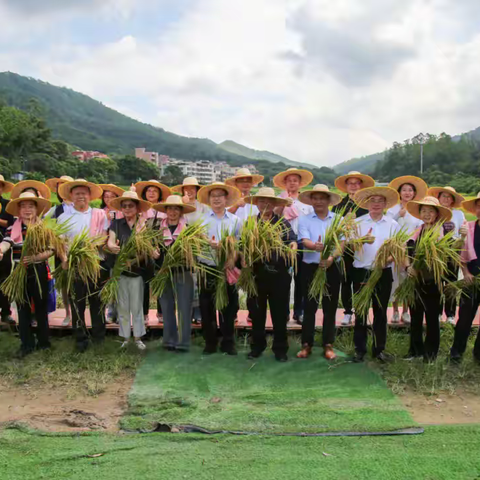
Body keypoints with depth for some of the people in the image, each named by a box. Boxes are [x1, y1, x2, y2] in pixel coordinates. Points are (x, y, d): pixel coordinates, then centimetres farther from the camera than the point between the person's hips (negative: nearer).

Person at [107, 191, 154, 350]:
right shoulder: (116, 223, 3)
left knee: (137, 306, 6)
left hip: (137, 270, -1)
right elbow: (110, 241, -7)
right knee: (122, 306, 9)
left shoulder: (144, 224, 0)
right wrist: (112, 247, -29)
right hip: (119, 269, 1)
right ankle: (125, 338, 19)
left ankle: (138, 337, 17)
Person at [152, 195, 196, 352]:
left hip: (184, 273, -2)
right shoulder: (158, 229, 7)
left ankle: (183, 342, 6)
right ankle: (169, 341, 19)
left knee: (184, 308, -1)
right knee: (167, 308, 9)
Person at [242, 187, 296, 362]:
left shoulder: (283, 223, 5)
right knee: (257, 312, 10)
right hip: (257, 273, 1)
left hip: (279, 273, -1)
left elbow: (292, 239, -8)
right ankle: (257, 346, 24)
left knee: (280, 312, 5)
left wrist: (293, 244, -31)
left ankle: (280, 349, 16)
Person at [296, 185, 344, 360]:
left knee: (330, 308, 6)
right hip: (311, 267, 0)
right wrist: (316, 247, -37)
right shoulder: (304, 220, 1)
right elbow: (305, 242, -14)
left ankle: (328, 345, 15)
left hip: (332, 268, 1)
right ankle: (306, 344, 13)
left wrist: (332, 258, -26)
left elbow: (341, 244, -6)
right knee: (309, 307, 4)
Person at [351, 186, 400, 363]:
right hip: (361, 272, -1)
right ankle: (360, 349, 15)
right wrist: (363, 240, -28)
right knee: (360, 311, 5)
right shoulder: (358, 222, 2)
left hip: (383, 273, 1)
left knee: (380, 311, 9)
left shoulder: (393, 224, 5)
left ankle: (379, 348, 20)